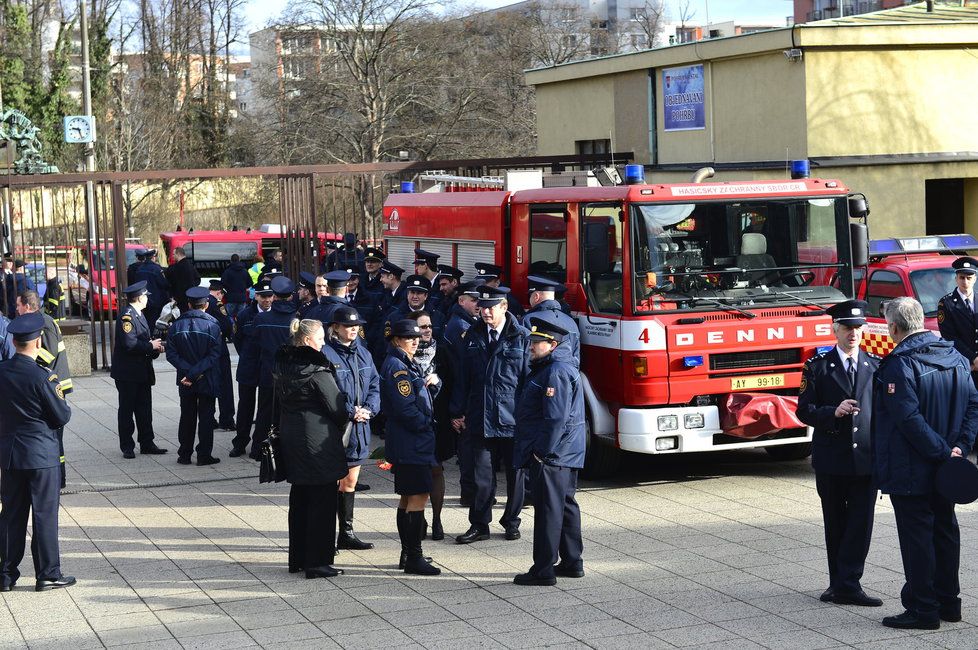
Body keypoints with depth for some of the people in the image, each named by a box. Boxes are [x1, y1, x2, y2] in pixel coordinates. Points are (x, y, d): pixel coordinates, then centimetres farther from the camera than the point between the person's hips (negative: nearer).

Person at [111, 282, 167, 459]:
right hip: (127, 373, -9)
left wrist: (155, 347, 3)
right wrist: (151, 346, -15)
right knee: (127, 411, 1)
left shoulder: (139, 315, 16)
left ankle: (147, 444, 17)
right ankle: (127, 447, 6)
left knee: (144, 410, 11)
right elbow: (129, 344, -25)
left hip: (142, 373, 9)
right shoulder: (126, 317, -16)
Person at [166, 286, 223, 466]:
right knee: (206, 417, 4)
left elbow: (171, 354, -6)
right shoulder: (212, 325, -9)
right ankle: (204, 455, 4)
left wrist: (189, 372, -10)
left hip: (185, 380, 3)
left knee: (187, 417, 12)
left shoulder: (177, 326, -1)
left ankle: (184, 455, 15)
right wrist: (196, 373, -16)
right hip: (208, 381, -3)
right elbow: (214, 355, -15)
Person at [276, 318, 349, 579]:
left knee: (298, 499, 16)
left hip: (290, 437, 8)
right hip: (318, 441, -8)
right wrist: (342, 423, 6)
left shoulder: (283, 365, 6)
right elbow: (337, 407, -13)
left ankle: (297, 558, 23)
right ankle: (317, 562, 2)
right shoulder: (317, 370, -17)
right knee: (322, 501, 0)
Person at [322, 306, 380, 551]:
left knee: (350, 481, 14)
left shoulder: (362, 353, 12)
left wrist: (368, 409, -6)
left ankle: (347, 533, 22)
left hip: (359, 428, 7)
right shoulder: (326, 354, -12)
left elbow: (374, 384, 11)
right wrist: (350, 411, -17)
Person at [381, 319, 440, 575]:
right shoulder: (397, 367, -16)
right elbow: (405, 407, -21)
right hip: (411, 443, -11)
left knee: (408, 497, 14)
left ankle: (407, 554, 21)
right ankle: (414, 558, -8)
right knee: (418, 496, -10)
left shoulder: (407, 364, 16)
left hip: (406, 441, 11)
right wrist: (426, 425, -11)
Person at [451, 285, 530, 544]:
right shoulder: (474, 335, 8)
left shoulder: (522, 337, -4)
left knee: (514, 474, 10)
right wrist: (458, 411, 10)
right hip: (480, 420, 2)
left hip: (513, 418, -2)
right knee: (483, 475, 4)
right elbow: (463, 376, 12)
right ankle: (479, 525, 13)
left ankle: (511, 522, 24)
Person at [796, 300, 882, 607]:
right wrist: (833, 413, -19)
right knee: (835, 525, 8)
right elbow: (805, 410, -3)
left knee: (861, 524, -5)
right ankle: (841, 584, 18)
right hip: (831, 461, -1)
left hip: (866, 459, 1)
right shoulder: (818, 366, 1)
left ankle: (846, 585, -4)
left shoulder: (876, 366, 8)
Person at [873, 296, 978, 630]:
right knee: (945, 530, 16)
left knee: (916, 535, -1)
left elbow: (909, 418, -23)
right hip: (943, 472, 8)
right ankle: (949, 602, 24)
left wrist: (942, 452, -17)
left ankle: (923, 609, 2)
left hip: (910, 471, -8)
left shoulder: (899, 365, -18)